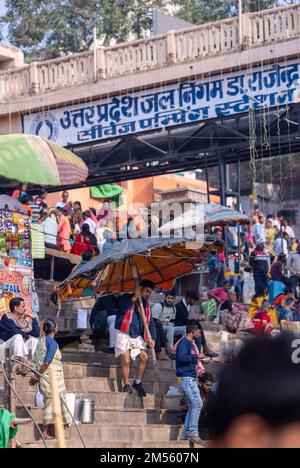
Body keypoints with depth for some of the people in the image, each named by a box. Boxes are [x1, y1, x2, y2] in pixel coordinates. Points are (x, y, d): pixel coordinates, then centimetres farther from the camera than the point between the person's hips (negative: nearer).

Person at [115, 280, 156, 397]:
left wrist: (152, 338, -4)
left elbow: (150, 323, 10)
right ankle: (126, 385, 2)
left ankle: (138, 383, 9)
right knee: (126, 360, -11)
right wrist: (134, 298, -23)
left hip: (137, 336, 6)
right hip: (123, 334, -6)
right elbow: (122, 309, -24)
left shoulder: (146, 305, 13)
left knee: (144, 357, -6)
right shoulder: (126, 298, -3)